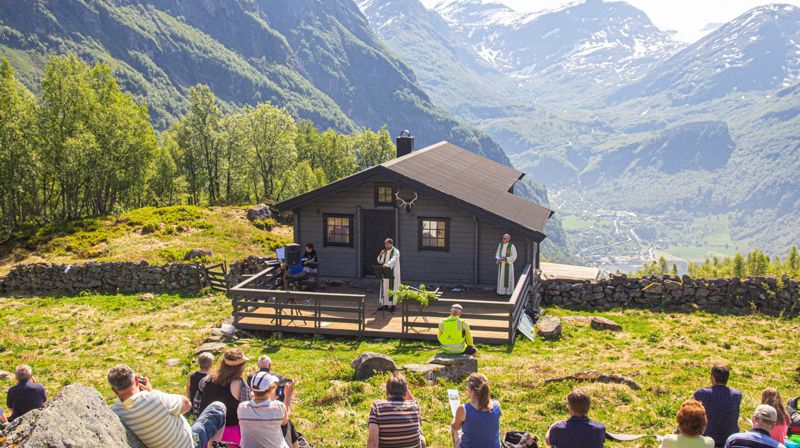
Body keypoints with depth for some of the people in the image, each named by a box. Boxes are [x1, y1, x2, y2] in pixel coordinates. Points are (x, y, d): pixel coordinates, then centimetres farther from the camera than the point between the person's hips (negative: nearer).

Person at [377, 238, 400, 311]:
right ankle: (385, 304, 11)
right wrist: (380, 255, -11)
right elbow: (380, 261, 9)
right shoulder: (384, 251, 12)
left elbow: (393, 260, -25)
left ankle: (392, 305, -2)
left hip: (392, 273, -6)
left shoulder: (396, 252, -7)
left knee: (391, 288, -5)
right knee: (384, 288, 5)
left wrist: (387, 265, -42)